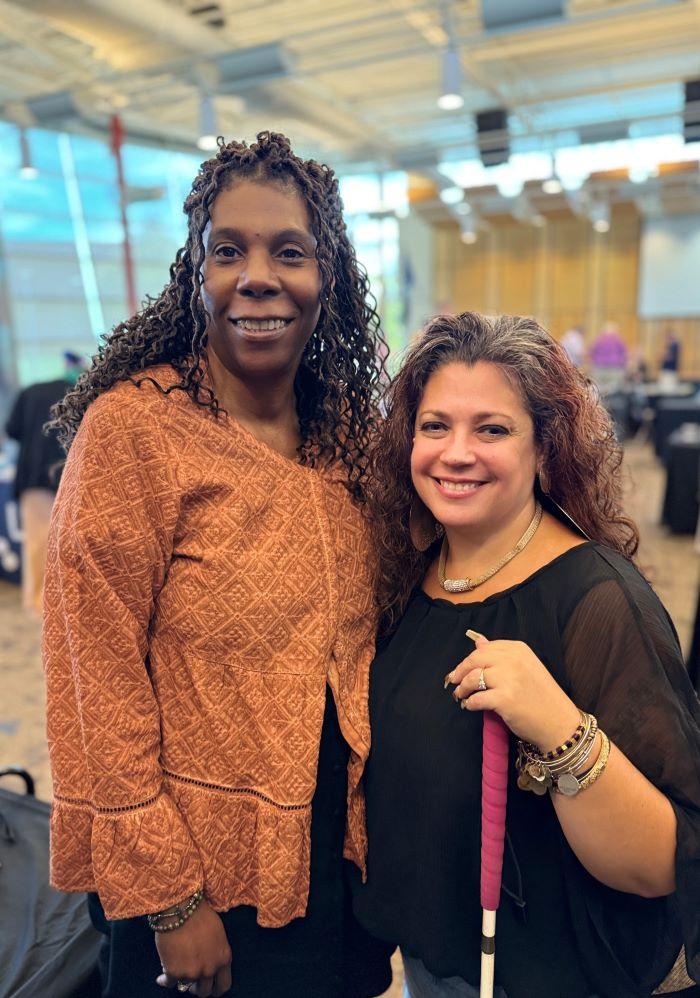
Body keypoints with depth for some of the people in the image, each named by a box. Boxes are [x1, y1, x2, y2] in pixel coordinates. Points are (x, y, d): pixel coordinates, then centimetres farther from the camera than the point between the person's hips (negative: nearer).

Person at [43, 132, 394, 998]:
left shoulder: (347, 433, -1)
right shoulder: (131, 427, -19)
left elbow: (351, 644, 6)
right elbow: (99, 682, -18)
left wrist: (378, 822, 6)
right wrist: (167, 899, -13)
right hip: (204, 874, -5)